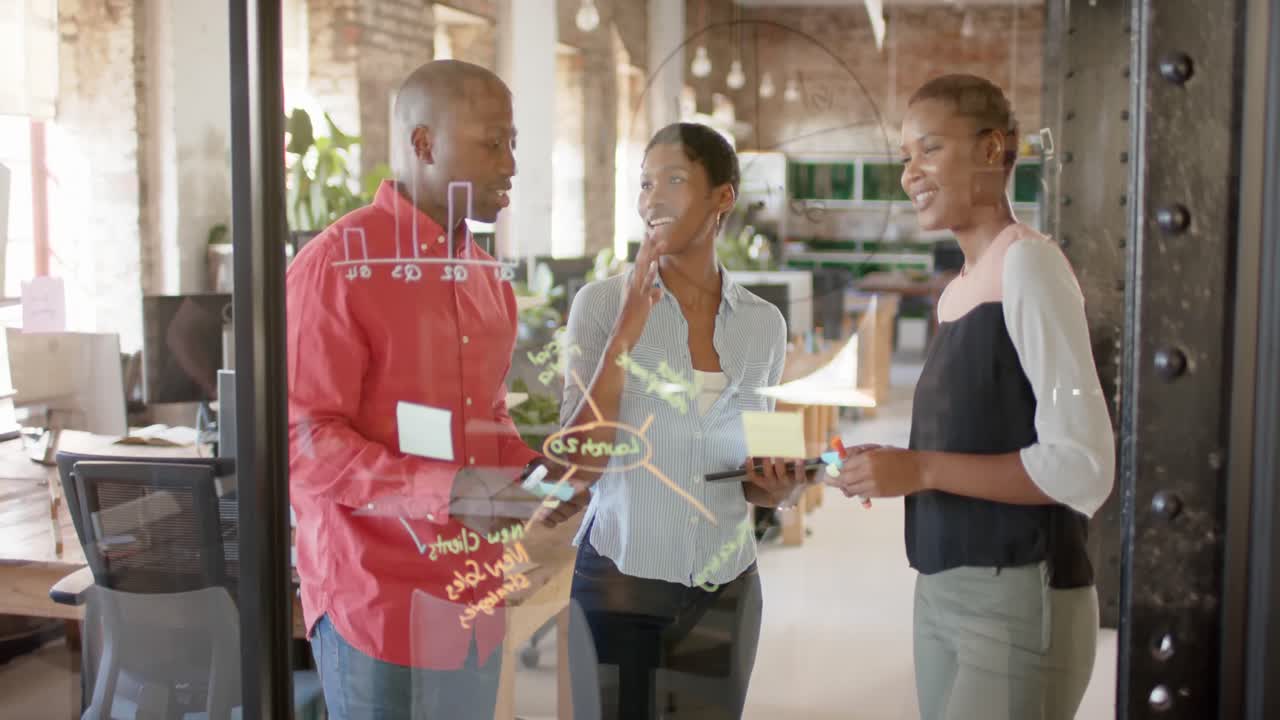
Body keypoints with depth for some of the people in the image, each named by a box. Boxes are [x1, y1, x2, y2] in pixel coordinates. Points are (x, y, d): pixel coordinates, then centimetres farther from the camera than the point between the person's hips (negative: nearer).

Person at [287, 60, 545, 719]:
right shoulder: (338, 264, -14)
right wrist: (449, 490, -25)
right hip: (378, 598, -7)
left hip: (474, 593, 7)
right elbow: (302, 443, -18)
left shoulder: (485, 275, 11)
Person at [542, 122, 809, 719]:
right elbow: (580, 464, -14)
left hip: (724, 589, 3)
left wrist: (775, 487, -8)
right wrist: (625, 333, -20)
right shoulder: (601, 302, -8)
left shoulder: (764, 323, 2)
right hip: (618, 579, -3)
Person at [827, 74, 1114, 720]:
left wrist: (922, 469, -18)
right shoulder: (957, 290, 10)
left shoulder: (1028, 264, -13)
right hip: (942, 591, 7)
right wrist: (896, 468, -1)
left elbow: (1083, 467, -18)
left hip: (1018, 599, -7)